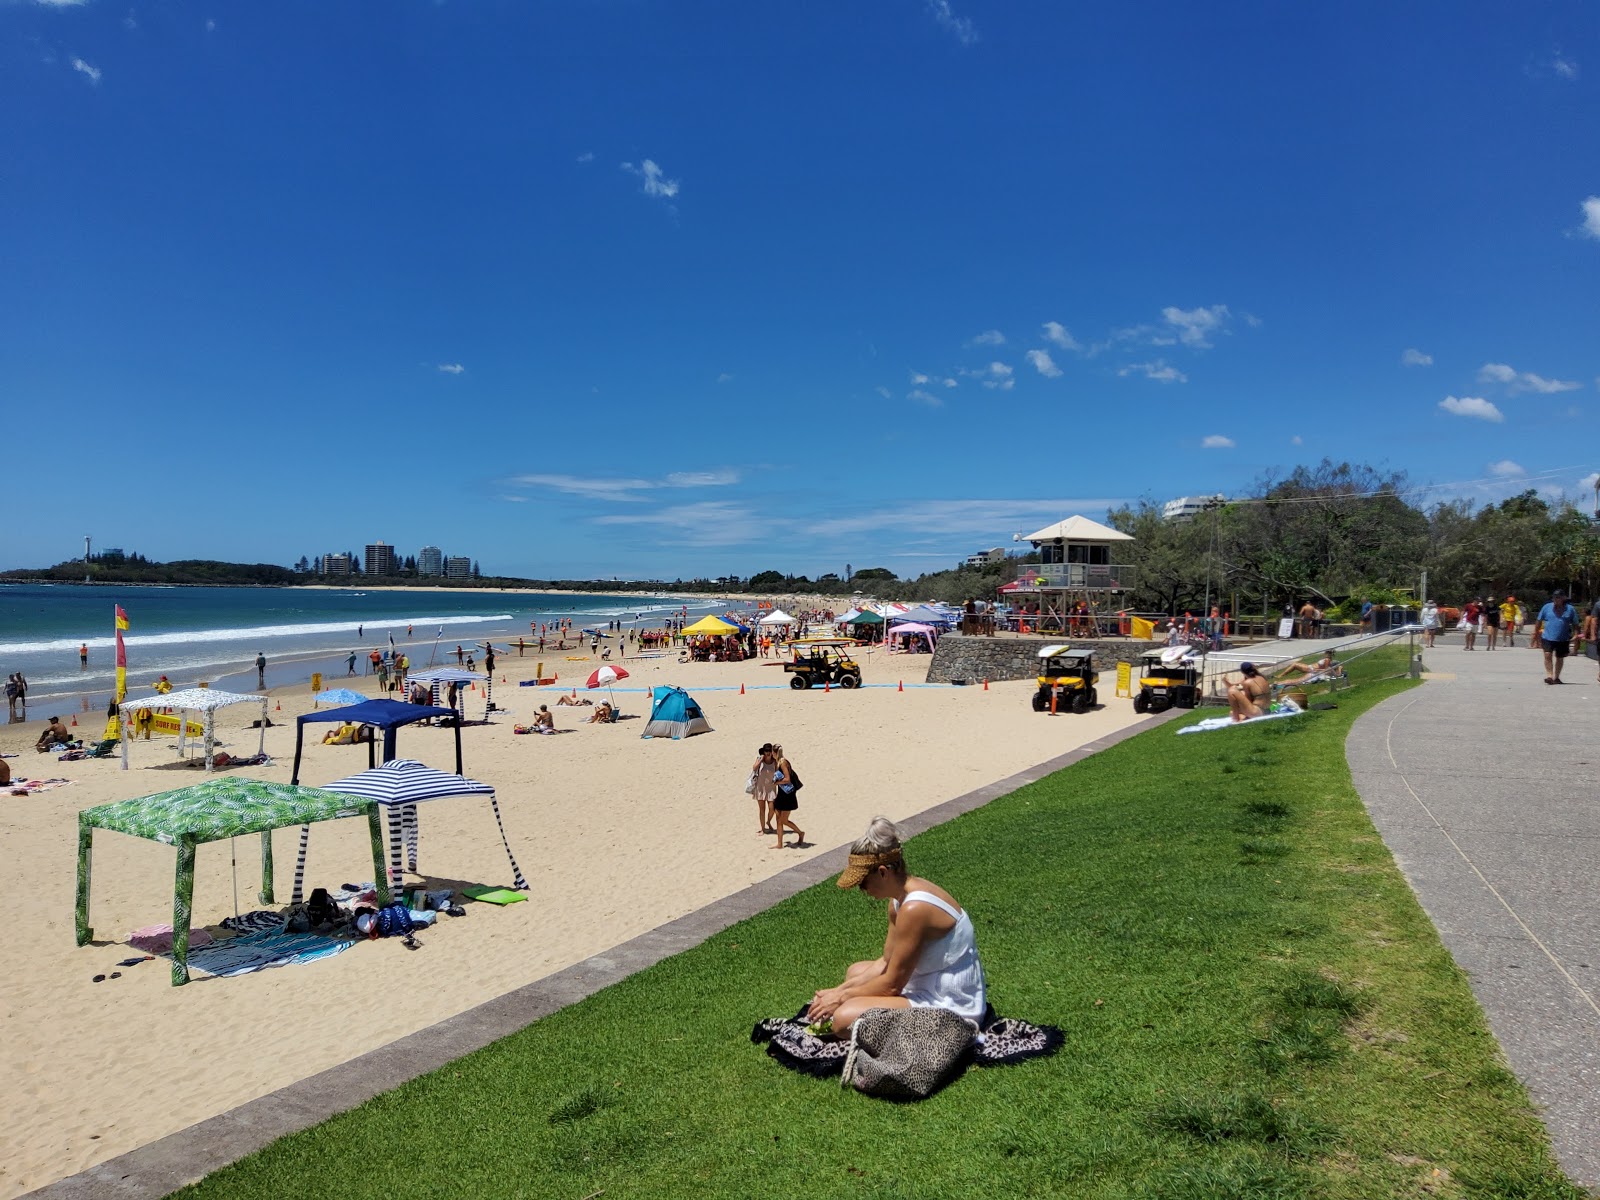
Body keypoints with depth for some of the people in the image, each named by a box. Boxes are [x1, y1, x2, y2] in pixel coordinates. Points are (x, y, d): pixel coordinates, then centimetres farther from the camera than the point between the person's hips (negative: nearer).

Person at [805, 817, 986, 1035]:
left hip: (950, 1007, -10)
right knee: (856, 972, 24)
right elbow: (886, 963, 11)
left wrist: (842, 997, -6)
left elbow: (892, 985, -19)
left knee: (844, 1018, -21)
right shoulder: (900, 898, 4)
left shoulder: (914, 909, -26)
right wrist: (840, 990, 4)